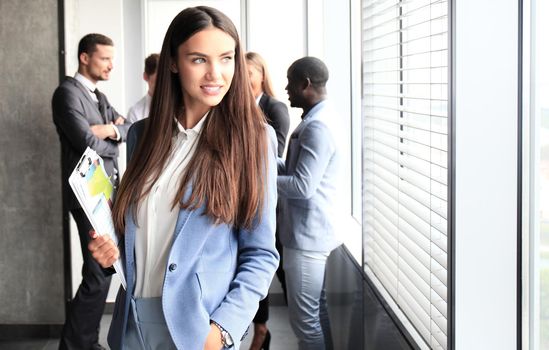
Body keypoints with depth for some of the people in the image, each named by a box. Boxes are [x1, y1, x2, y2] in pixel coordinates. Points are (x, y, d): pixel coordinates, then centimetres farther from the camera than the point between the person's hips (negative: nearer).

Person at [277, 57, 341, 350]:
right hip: (311, 232, 10)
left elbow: (303, 185, -24)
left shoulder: (317, 128, -20)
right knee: (317, 312, 17)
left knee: (304, 318, -2)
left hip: (307, 236, -10)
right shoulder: (315, 122, 12)